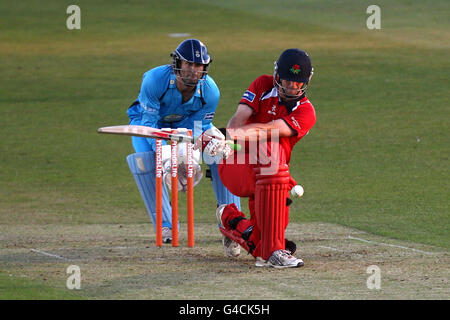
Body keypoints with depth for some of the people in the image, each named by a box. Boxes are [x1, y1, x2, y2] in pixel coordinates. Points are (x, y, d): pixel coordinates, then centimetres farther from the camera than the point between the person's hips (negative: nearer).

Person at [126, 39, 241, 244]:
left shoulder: (210, 91, -28)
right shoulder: (155, 80, -37)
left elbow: (196, 129, -19)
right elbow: (150, 122, -32)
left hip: (186, 121, 3)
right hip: (148, 118, -3)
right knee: (145, 159, -31)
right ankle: (164, 225, -20)